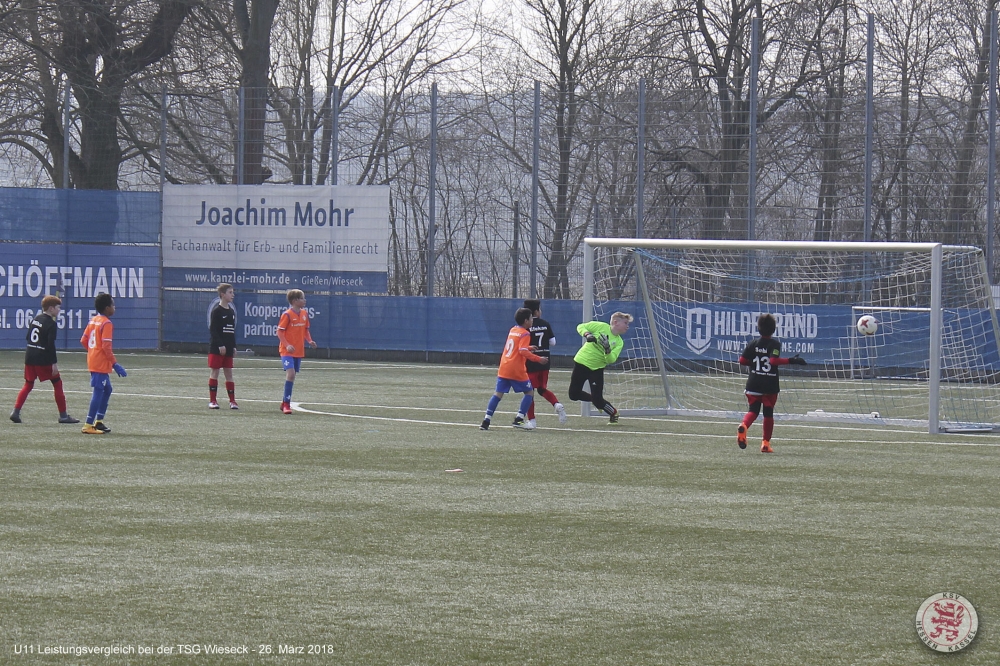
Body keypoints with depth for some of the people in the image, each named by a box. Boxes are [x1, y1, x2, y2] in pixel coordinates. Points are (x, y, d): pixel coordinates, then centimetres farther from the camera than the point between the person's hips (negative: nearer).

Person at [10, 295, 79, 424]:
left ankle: (16, 411, -2)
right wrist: (54, 363, -16)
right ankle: (63, 415, 5)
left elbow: (28, 337, 16)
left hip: (29, 356, 7)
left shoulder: (35, 319, 11)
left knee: (28, 385, 12)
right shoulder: (51, 323, -12)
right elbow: (51, 345, -17)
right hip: (43, 359, -7)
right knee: (57, 383, 4)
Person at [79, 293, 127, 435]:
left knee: (107, 390, 20)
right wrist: (115, 364, -17)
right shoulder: (107, 323, -14)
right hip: (101, 363, -9)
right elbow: (106, 347, -20)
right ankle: (88, 425, -10)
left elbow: (83, 340, 13)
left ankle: (99, 421, 21)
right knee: (98, 392, -8)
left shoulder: (93, 320, 11)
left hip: (93, 362, 9)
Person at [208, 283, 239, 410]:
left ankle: (232, 400, 7)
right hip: (216, 347, -6)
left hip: (228, 348, 6)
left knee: (229, 373, 6)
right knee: (214, 372, -3)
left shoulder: (232, 311, 13)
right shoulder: (217, 311, -8)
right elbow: (213, 330, -12)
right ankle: (212, 400, 0)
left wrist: (233, 346, 12)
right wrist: (220, 345, -18)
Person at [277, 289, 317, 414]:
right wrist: (287, 345, -23)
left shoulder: (304, 313, 9)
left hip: (299, 351, 7)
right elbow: (280, 332, -11)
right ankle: (286, 404, -15)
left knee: (292, 376, 10)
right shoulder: (287, 315, -12)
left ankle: (285, 403, 21)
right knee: (290, 373, -19)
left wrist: (309, 341, 2)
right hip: (287, 351, -7)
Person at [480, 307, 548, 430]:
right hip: (517, 370, -7)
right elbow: (523, 351, -19)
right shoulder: (525, 334, -8)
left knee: (498, 393, 9)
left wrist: (529, 348, 31)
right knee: (529, 393, 7)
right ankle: (519, 419, -2)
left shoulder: (512, 330, 15)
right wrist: (538, 359, -16)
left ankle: (486, 421, 1)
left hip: (503, 368, 7)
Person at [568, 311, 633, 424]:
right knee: (574, 395, 4)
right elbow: (580, 327, -8)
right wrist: (587, 335, -28)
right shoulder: (600, 326, -9)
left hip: (597, 369, 0)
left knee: (597, 400, -7)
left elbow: (611, 360, -12)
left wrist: (607, 349, -31)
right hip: (581, 363, 0)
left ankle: (614, 414, 18)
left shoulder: (619, 342, -2)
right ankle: (595, 399, 30)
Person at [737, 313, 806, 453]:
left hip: (753, 384, 2)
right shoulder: (775, 344, -9)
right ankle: (766, 443, 12)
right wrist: (791, 361, -23)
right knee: (768, 412, 11)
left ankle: (743, 426, -28)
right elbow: (774, 360, -25)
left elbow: (742, 360, 2)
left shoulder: (753, 343, 3)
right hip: (770, 385, -2)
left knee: (753, 410, 6)